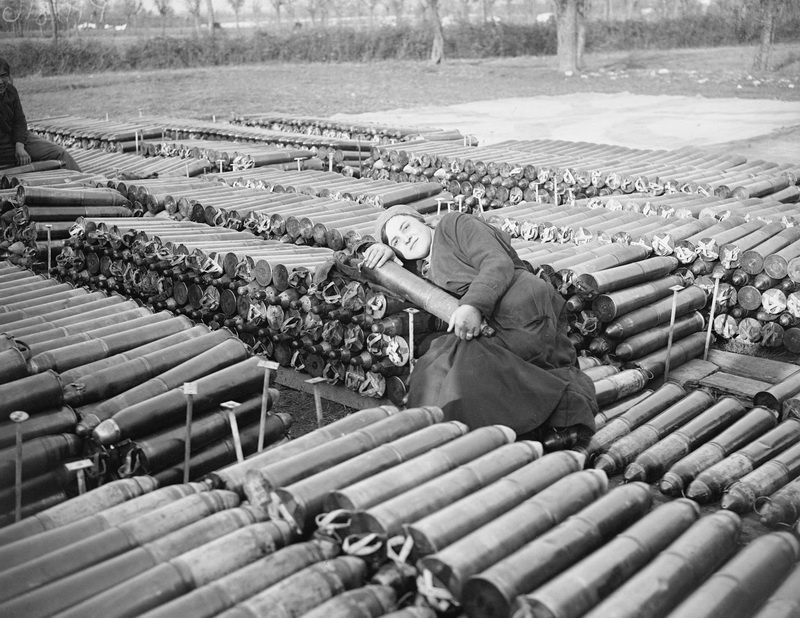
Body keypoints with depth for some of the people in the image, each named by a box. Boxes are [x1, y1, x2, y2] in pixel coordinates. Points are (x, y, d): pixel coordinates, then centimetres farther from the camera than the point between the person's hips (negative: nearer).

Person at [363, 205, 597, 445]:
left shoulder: (454, 224, 7)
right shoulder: (424, 268, 26)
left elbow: (499, 264, -6)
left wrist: (473, 305, -21)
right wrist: (385, 249, 17)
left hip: (528, 313, -8)